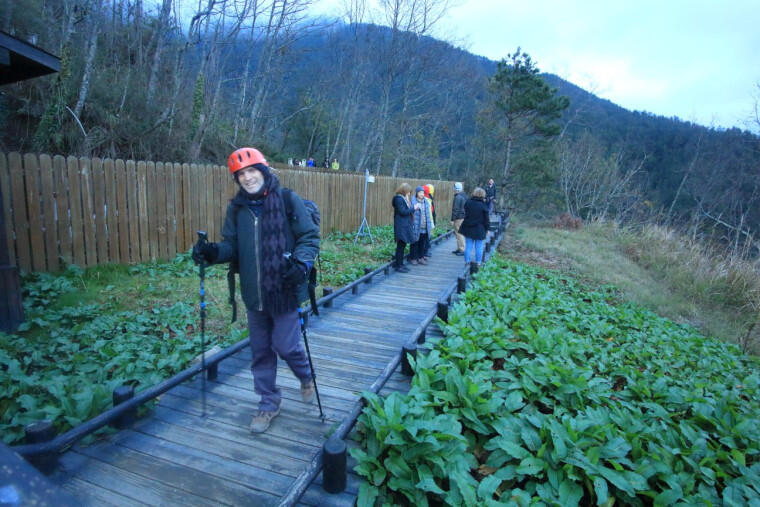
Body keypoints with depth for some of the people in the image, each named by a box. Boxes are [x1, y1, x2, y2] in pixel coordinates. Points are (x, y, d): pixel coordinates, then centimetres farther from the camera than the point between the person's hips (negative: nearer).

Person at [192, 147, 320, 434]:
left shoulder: (288, 200, -8)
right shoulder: (236, 208, 5)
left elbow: (310, 236, -7)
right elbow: (232, 245, 9)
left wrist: (301, 263, -25)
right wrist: (212, 252, -12)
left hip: (285, 291, -5)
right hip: (254, 294, 5)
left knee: (286, 346, 2)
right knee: (260, 351, 14)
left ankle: (306, 377, 37)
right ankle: (269, 403, 35)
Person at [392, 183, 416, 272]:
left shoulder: (404, 198, 16)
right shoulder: (398, 198, -13)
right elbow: (403, 211, -18)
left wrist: (413, 208, 3)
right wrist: (413, 208, -10)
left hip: (405, 225, 10)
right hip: (401, 226, -9)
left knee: (402, 245, 12)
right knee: (401, 246, -5)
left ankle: (400, 264, 19)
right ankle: (398, 266, 2)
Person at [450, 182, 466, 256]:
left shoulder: (457, 197, -16)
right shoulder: (464, 196, 13)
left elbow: (455, 209, -18)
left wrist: (452, 219, -15)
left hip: (459, 218, -10)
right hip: (464, 217, 10)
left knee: (459, 233, -5)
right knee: (458, 233, 17)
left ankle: (462, 250, -3)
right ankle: (459, 248, 24)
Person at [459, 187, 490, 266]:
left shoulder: (468, 202, -2)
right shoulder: (483, 205, -10)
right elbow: (486, 219, -4)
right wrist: (487, 229, 5)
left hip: (468, 229, 3)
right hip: (479, 230, -3)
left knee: (468, 246, 9)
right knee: (479, 247, 6)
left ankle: (467, 262, 13)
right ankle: (478, 262, 12)